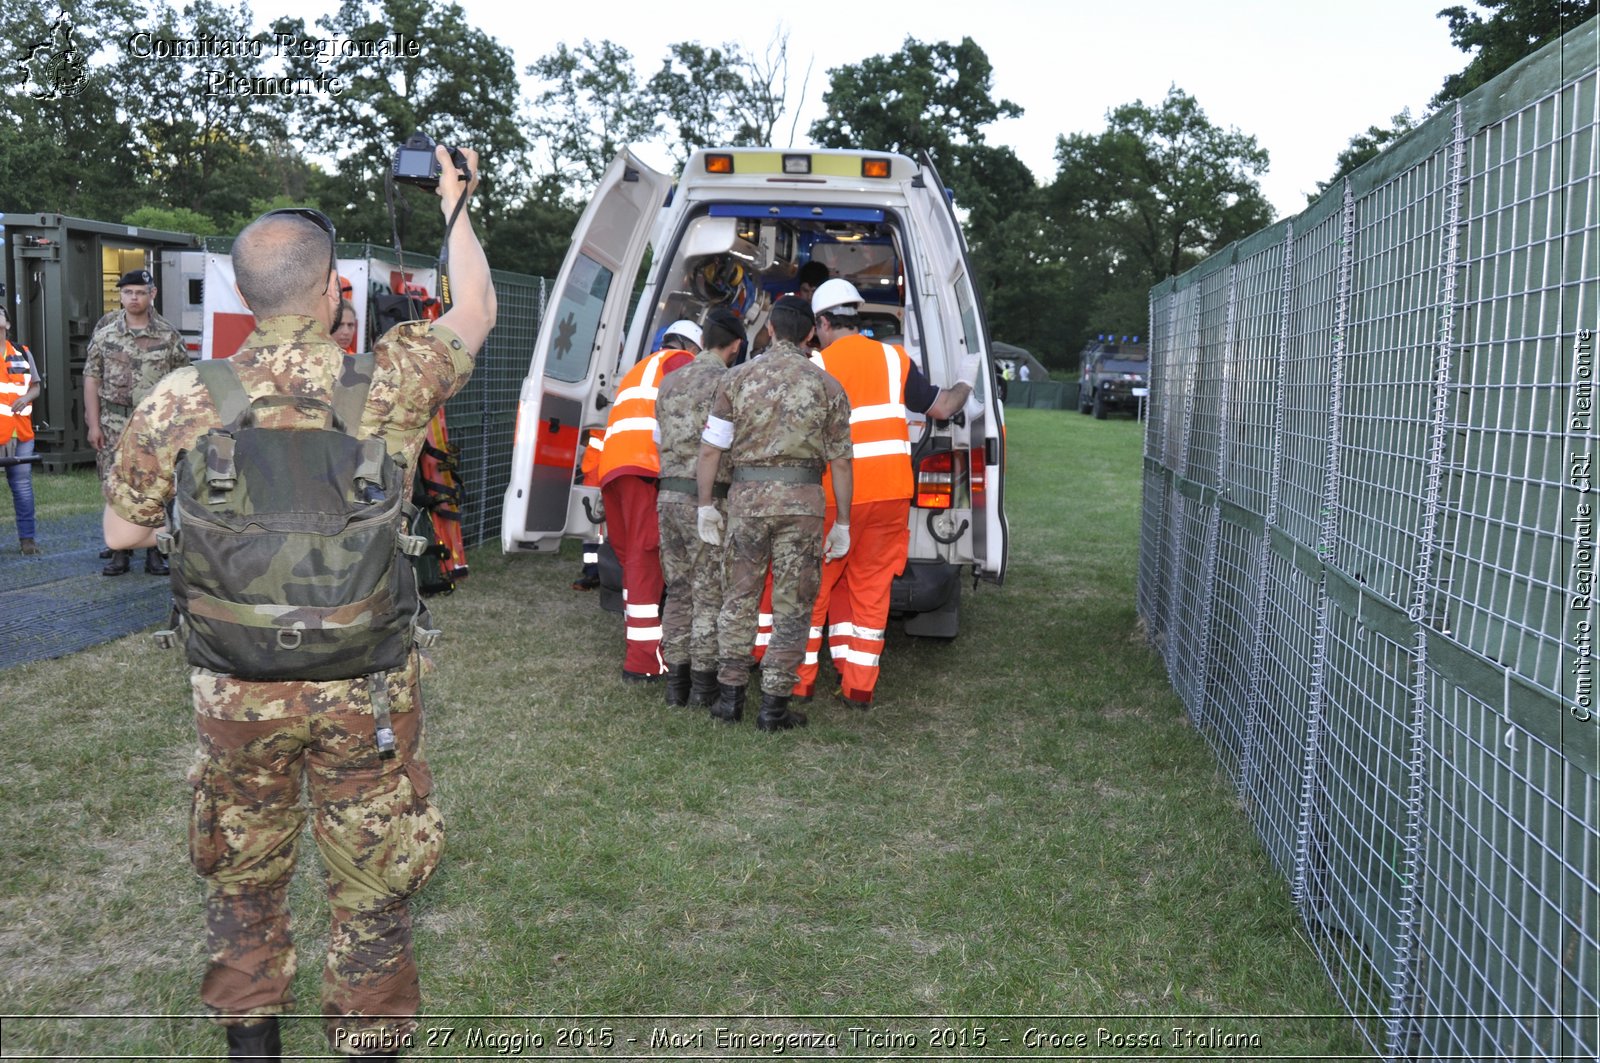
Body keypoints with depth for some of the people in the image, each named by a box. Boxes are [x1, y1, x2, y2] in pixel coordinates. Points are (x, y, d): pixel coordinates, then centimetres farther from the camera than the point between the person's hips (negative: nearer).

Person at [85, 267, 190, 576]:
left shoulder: (168, 335, 1)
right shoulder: (105, 331, 4)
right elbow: (92, 377, 4)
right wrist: (93, 424, -1)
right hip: (114, 424, 1)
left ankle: (155, 552, 10)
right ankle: (119, 553, 13)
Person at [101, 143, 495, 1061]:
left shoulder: (180, 401, -8)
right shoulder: (391, 383, -13)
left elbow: (123, 532, 4)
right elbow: (477, 310, 6)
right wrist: (456, 204, 20)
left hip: (235, 689, 2)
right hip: (366, 689, -2)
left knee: (244, 874, 24)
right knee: (373, 886, 15)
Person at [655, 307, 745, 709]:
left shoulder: (670, 382, 13)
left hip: (668, 494, 7)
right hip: (708, 498, -7)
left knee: (678, 592, 13)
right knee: (710, 596, 1)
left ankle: (676, 681, 17)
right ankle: (704, 685, 6)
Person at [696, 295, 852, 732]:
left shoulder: (737, 379, 3)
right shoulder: (827, 386, 2)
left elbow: (711, 449, 1)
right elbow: (840, 462, 2)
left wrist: (706, 504, 10)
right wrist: (842, 523, 8)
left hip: (747, 497, 1)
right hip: (802, 500, -1)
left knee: (739, 598, 14)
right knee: (792, 607, 6)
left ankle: (729, 696, 16)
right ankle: (774, 706, 8)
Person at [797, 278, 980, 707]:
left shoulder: (817, 367, -3)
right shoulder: (894, 358, 5)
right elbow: (941, 408, 9)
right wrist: (965, 381, 29)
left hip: (837, 495, -3)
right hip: (889, 492, 3)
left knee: (816, 585, 10)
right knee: (871, 587, 10)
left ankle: (801, 680, 16)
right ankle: (859, 686, 11)